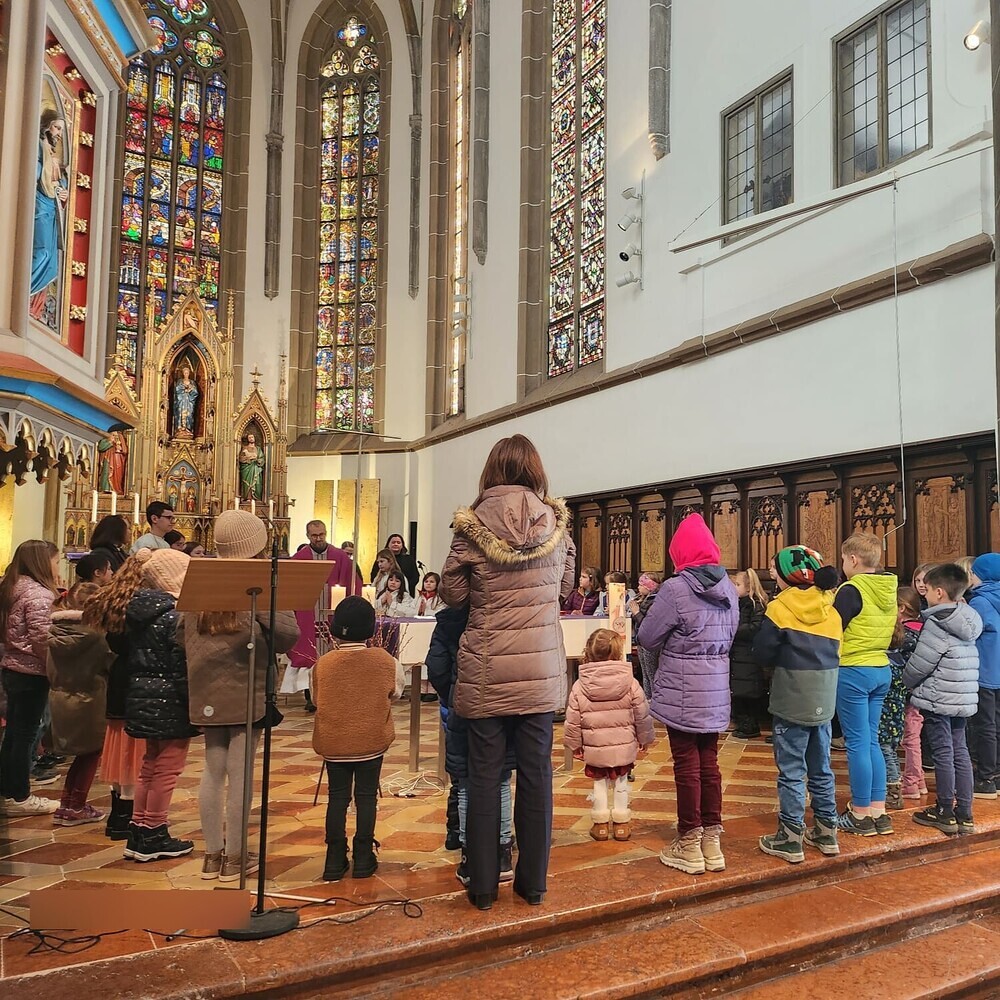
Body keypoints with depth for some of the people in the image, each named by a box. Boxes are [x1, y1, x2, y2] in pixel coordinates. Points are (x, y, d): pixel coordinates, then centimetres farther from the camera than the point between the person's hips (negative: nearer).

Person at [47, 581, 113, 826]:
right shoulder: (94, 632, -19)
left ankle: (66, 804, 23)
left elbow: (50, 667, 9)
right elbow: (111, 663, -13)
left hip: (59, 695, 7)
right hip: (87, 698, -7)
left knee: (83, 753, 21)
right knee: (92, 752, 12)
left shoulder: (56, 628, 1)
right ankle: (75, 807, 14)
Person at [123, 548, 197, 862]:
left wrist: (140, 689, 18)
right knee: (168, 766, 5)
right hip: (169, 701, -9)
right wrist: (193, 705, -15)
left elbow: (133, 657, 11)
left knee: (151, 765, 20)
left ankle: (138, 832, 28)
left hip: (143, 698, 9)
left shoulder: (138, 611, 6)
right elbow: (182, 667, -21)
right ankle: (153, 837, 15)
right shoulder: (176, 614, -19)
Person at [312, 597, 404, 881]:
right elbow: (396, 689, 7)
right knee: (366, 797, 9)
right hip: (372, 742, 0)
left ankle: (335, 860, 15)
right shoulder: (384, 661, -10)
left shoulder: (323, 663, -10)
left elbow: (317, 699, 4)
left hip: (334, 743, 1)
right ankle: (363, 858, 14)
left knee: (337, 798, 11)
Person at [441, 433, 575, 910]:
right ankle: (533, 880, 22)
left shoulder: (473, 524, -8)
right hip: (541, 669, 2)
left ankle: (483, 884, 18)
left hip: (487, 670, -2)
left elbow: (452, 593, 0)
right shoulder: (556, 523, -1)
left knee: (484, 773, 8)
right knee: (536, 773, 11)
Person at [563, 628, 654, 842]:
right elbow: (642, 715, -4)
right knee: (621, 782, 16)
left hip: (594, 748, 0)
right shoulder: (630, 683, -11)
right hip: (624, 747, 0)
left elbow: (573, 720, -5)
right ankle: (621, 822, 24)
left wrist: (575, 745, 7)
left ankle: (600, 823, 22)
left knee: (600, 783, 15)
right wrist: (645, 740, 11)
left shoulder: (580, 687, -9)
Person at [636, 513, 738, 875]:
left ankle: (689, 846, 14)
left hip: (682, 693, -6)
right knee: (709, 763, 14)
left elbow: (647, 638, -9)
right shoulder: (729, 589, 2)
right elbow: (729, 637, 13)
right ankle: (712, 842, 23)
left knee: (687, 767, 4)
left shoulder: (675, 590, -17)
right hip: (716, 692, 6)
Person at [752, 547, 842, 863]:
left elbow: (762, 653, -10)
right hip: (825, 701, 6)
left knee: (792, 771, 2)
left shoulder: (781, 607, -13)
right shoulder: (831, 607, 4)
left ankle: (790, 840, 9)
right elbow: (835, 651, 11)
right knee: (821, 768, 17)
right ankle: (826, 832, 27)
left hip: (792, 701, -6)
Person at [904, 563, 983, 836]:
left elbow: (919, 663, -16)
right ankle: (964, 814, 17)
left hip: (938, 698, -8)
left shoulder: (937, 625, -17)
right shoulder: (967, 623, 9)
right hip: (962, 698, 8)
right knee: (960, 752, 11)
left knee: (943, 754, 1)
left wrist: (908, 682, 3)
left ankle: (945, 813, 10)